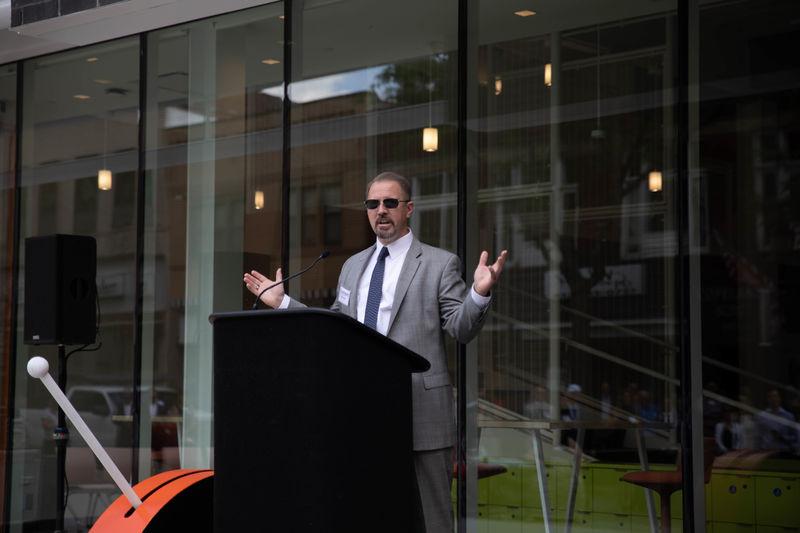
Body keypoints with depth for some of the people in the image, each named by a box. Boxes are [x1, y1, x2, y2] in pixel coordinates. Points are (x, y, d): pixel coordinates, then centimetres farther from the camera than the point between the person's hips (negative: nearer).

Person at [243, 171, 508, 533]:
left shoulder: (439, 263, 1)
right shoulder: (353, 266, 17)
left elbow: (461, 329, -5)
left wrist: (479, 294, -23)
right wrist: (283, 303, 18)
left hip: (421, 409, -5)